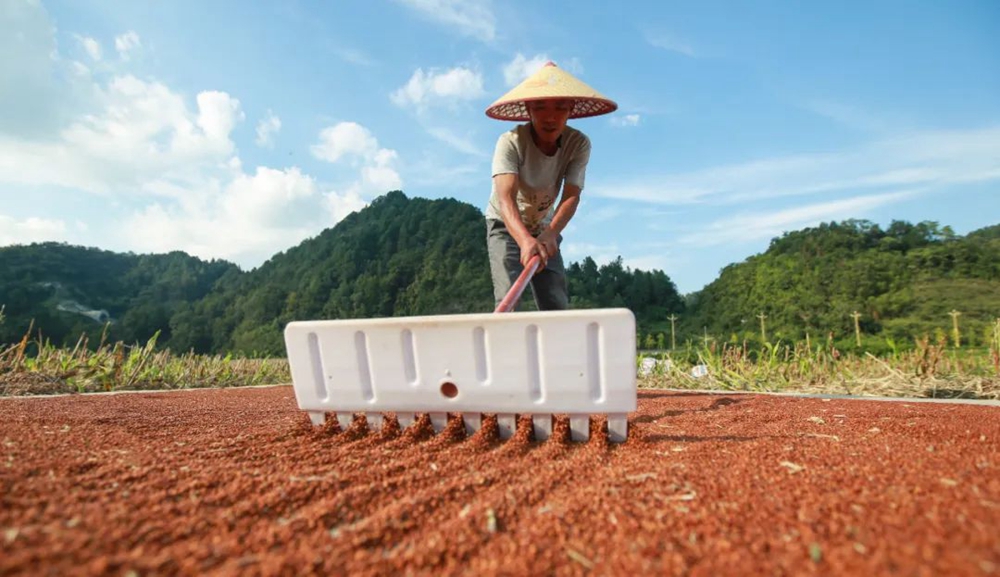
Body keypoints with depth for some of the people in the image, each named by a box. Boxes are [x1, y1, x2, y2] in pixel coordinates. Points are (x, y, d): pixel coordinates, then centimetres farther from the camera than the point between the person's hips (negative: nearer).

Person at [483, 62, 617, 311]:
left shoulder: (579, 144, -20)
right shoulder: (511, 142, -30)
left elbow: (571, 196, -26)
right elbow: (506, 198, -43)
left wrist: (550, 233, -46)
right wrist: (525, 241, -62)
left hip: (544, 228, 3)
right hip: (506, 225, -3)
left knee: (557, 306, -4)